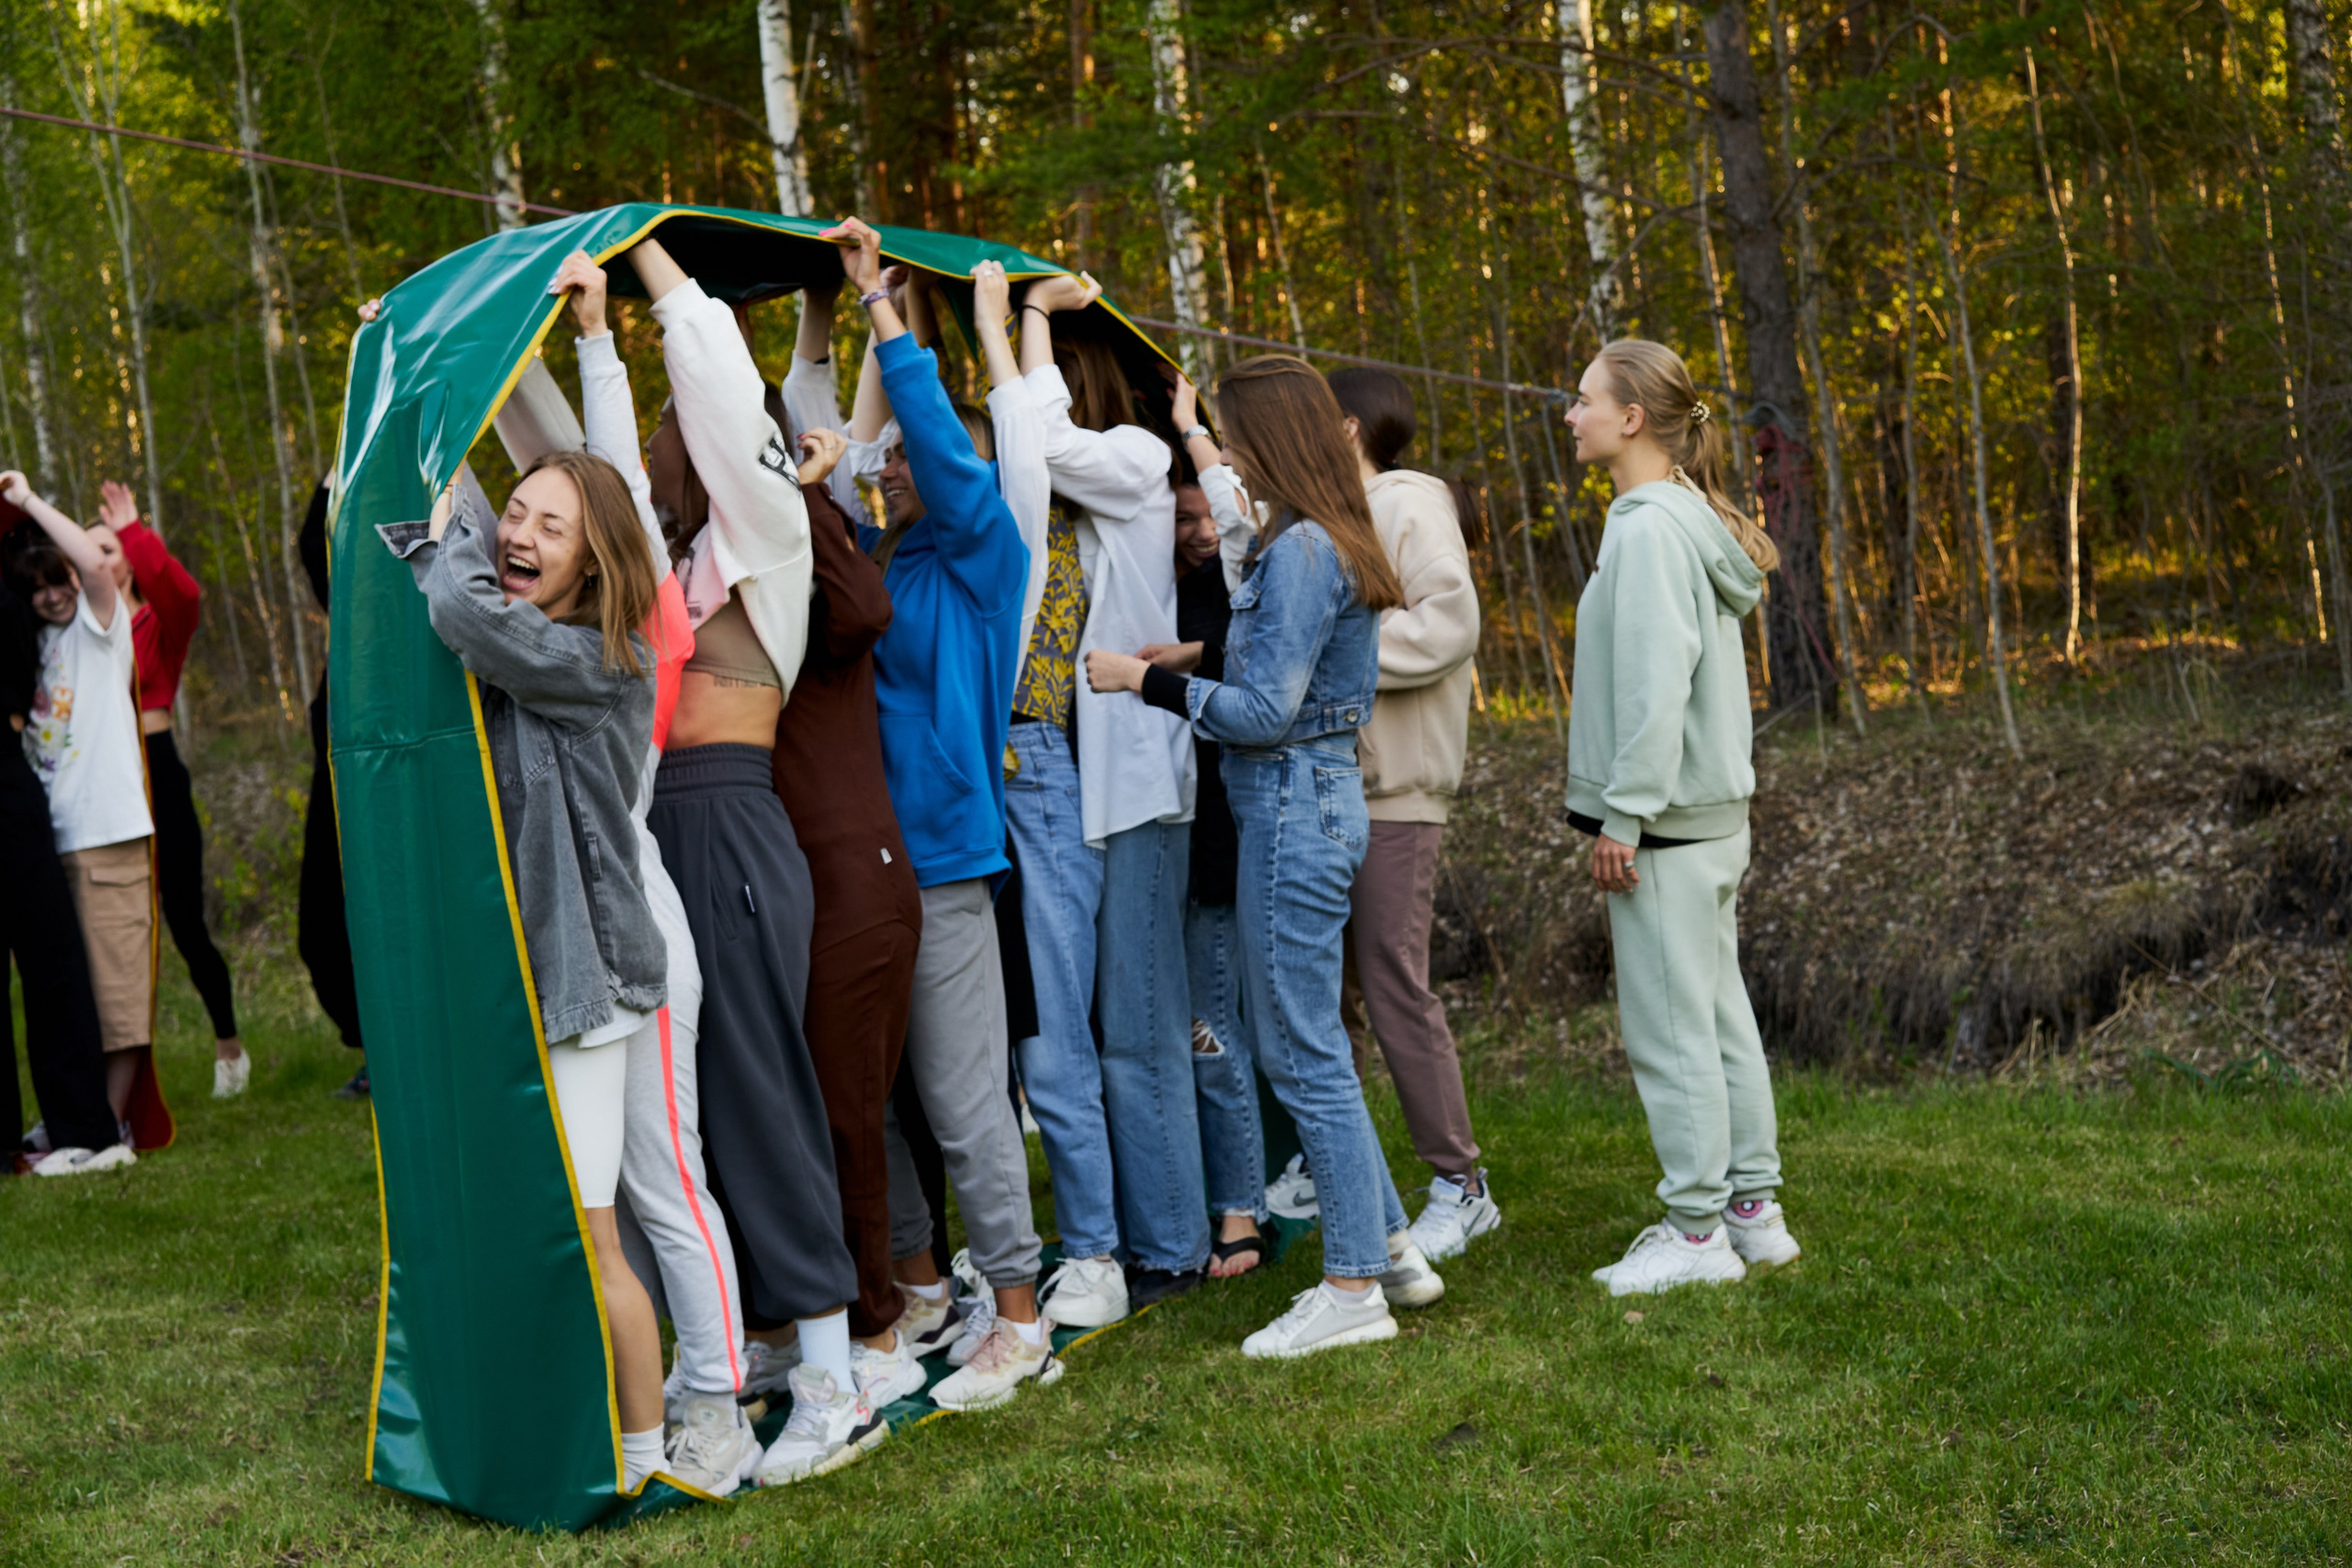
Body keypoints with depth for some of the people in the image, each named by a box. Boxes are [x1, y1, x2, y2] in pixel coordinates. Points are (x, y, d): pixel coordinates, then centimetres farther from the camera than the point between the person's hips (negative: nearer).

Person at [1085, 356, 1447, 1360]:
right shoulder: (1328, 543, 11)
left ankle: (1354, 1289, 6)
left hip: (1293, 807, -10)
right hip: (1319, 797, 10)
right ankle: (1390, 1248, 25)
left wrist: (1145, 679, -11)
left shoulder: (1300, 553, -17)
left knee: (1306, 1055, -3)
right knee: (1300, 1043, 17)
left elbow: (1265, 712, -20)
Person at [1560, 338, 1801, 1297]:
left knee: (1667, 1028, -3)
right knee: (1720, 1017, 14)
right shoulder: (1695, 522, 14)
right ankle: (1752, 1211, 21)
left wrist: (1624, 815, -19)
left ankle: (1699, 1234, 5)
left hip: (1664, 823, -10)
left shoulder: (1650, 530, -16)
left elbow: (1655, 684, -21)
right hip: (1712, 813, 10)